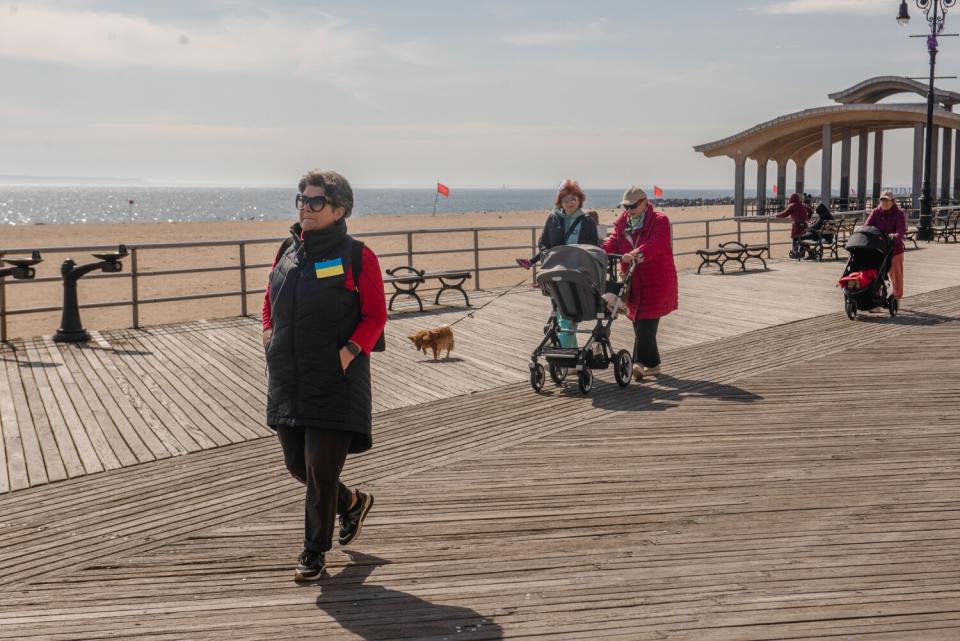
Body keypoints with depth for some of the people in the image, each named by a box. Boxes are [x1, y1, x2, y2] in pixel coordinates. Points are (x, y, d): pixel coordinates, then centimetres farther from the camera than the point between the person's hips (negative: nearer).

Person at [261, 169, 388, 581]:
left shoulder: (356, 256, -7)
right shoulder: (288, 251, 10)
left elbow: (375, 316, -6)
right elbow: (270, 303, 21)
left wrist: (349, 351, -18)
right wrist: (269, 333, 4)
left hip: (335, 381, -6)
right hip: (287, 379, 6)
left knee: (321, 469, -3)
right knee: (297, 465, 13)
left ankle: (315, 552, 13)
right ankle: (353, 503, 40)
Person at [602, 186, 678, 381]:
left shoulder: (659, 221, -7)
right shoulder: (622, 222, 13)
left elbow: (655, 244, -25)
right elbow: (613, 242, 2)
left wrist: (635, 254, -41)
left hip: (655, 281, -6)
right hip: (634, 282, 6)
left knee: (646, 323, -12)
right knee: (639, 324, 9)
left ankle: (641, 363, -12)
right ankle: (651, 364, 18)